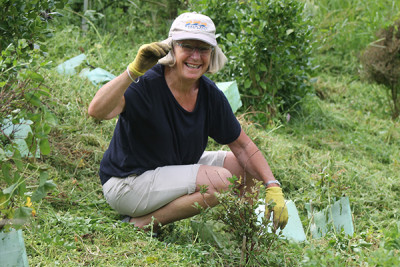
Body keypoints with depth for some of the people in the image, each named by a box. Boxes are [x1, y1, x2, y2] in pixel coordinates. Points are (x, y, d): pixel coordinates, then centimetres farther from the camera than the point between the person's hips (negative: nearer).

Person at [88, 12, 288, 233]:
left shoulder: (210, 94, -3)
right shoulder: (147, 84, -23)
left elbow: (242, 145, 5)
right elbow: (97, 111, -40)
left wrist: (272, 187, -7)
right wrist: (134, 71, -52)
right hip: (126, 183, -8)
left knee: (247, 168, 4)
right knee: (219, 180, -23)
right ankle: (142, 223, -11)